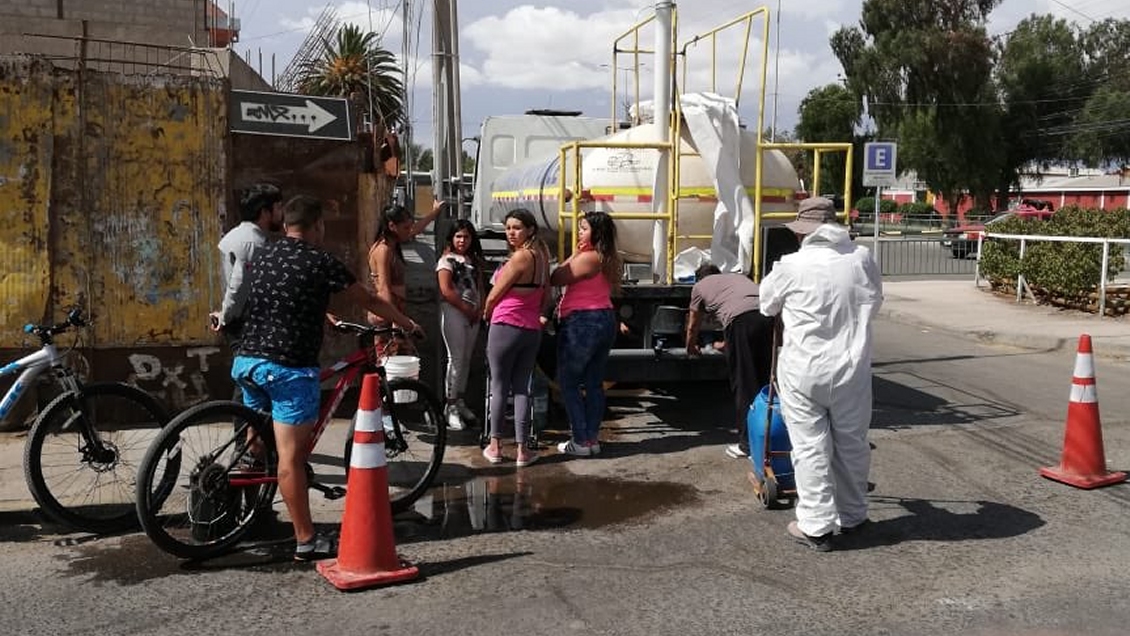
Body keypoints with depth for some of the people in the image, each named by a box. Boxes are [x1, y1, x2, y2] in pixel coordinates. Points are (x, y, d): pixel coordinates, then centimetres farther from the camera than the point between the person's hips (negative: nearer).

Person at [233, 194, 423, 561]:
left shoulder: (264, 256, 14)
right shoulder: (320, 262, -7)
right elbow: (371, 302, 3)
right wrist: (409, 325, 18)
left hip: (247, 362, 7)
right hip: (289, 367, -7)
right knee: (290, 456, -5)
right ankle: (306, 542, 1)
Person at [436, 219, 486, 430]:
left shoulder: (475, 261, 17)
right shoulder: (447, 260, -3)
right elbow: (446, 290, -12)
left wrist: (480, 309, 0)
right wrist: (467, 309, -10)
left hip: (473, 314, 6)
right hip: (453, 312, -6)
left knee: (466, 359, 8)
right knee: (456, 359, -8)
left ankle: (460, 401, 18)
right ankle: (451, 407, -3)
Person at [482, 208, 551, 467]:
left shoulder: (520, 256, -15)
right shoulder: (541, 255, 9)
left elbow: (494, 294, -8)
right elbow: (546, 296, 18)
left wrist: (485, 314, 10)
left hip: (506, 327, -7)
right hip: (532, 330, 7)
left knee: (499, 387, 4)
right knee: (521, 388, 10)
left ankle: (495, 446, 13)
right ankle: (522, 450, 8)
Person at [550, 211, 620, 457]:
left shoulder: (587, 258, -17)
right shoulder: (608, 259, 11)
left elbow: (556, 279, -13)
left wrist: (574, 254, -6)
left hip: (582, 323, -9)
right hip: (605, 320, 9)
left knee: (567, 382, 0)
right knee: (594, 383, 11)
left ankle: (580, 441, -1)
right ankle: (592, 438, 15)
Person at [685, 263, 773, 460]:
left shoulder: (699, 286, 26)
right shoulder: (739, 277, 38)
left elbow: (693, 327, 36)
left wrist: (691, 348, 57)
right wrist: (727, 344, 64)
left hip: (740, 320, -5)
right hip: (769, 316, 5)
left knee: (743, 385, 4)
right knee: (765, 380, 14)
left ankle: (747, 444, 9)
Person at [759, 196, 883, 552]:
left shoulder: (792, 266, -12)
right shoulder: (862, 259, -3)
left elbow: (767, 305, 6)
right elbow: (874, 304, 12)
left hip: (803, 371, -3)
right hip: (852, 369, 3)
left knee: (810, 448, 5)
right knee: (852, 443, 16)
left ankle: (816, 526, 8)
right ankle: (852, 516, 31)